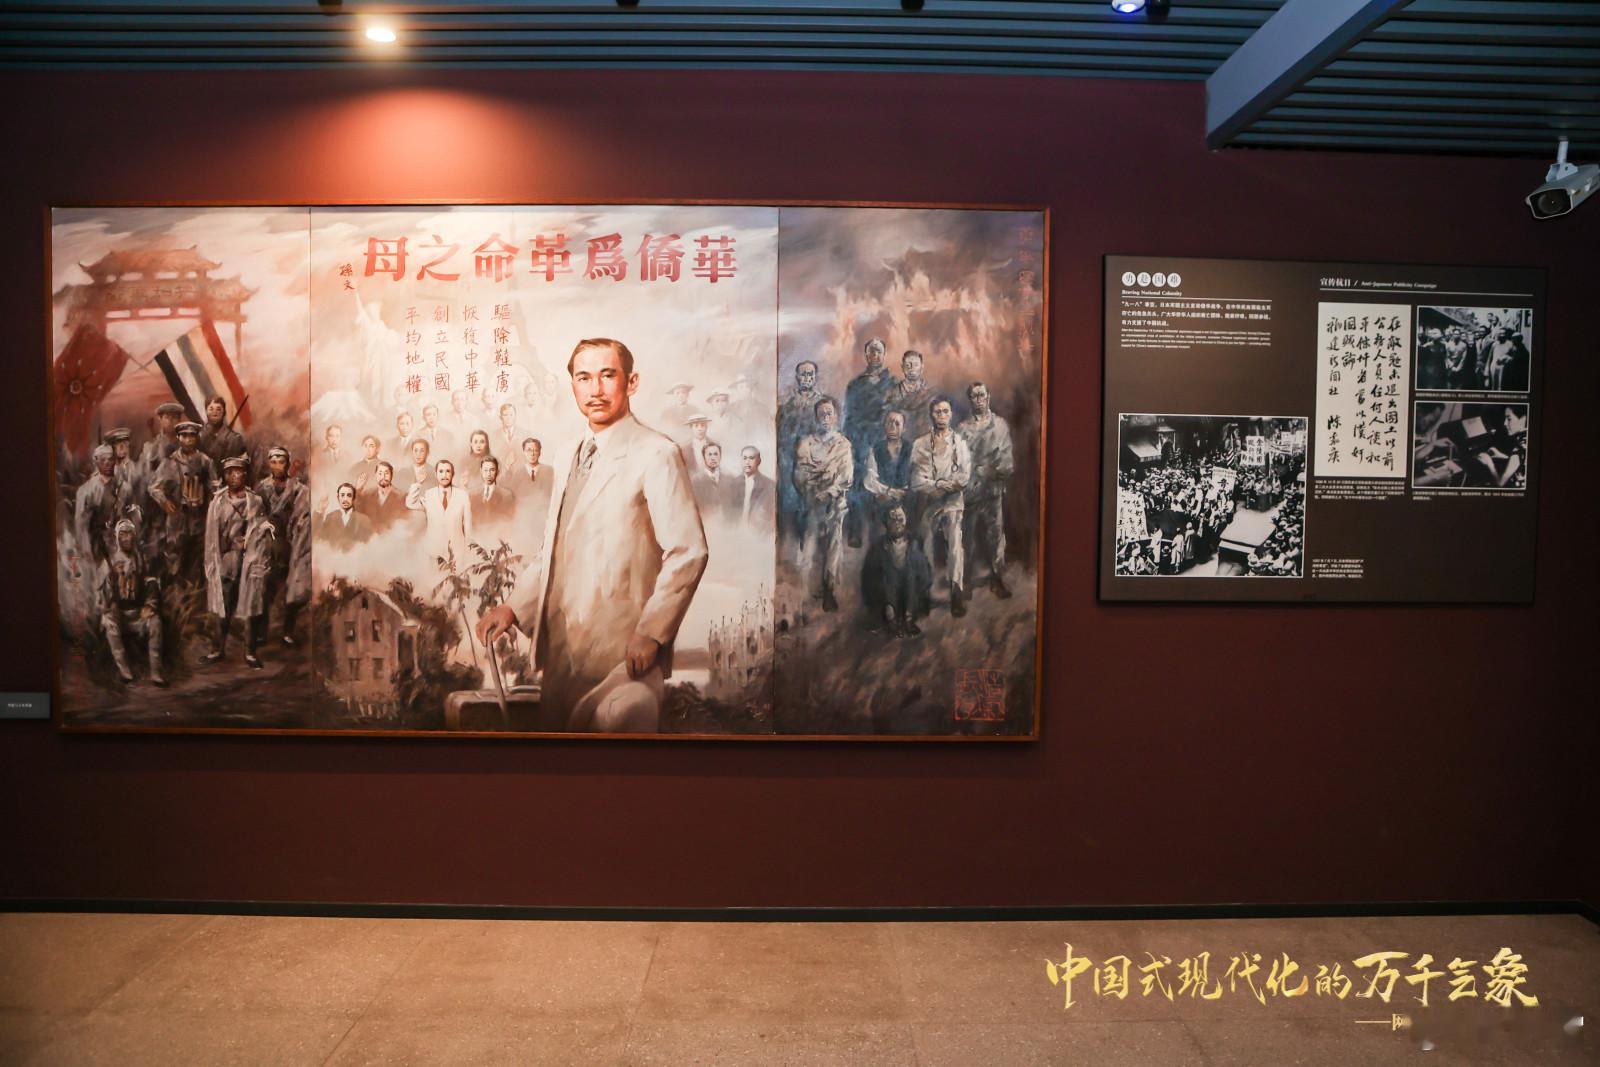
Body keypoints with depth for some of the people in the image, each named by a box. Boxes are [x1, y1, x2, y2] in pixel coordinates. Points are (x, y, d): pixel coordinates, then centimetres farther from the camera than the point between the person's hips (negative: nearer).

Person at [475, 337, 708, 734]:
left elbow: (689, 552, -17)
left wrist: (651, 632, -19)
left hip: (621, 655, -8)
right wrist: (515, 607, 11)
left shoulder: (656, 454, -11)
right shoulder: (578, 455, 16)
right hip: (563, 648, 8)